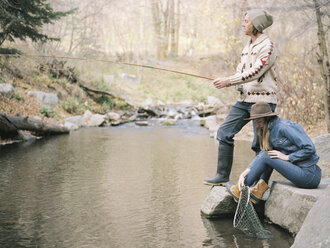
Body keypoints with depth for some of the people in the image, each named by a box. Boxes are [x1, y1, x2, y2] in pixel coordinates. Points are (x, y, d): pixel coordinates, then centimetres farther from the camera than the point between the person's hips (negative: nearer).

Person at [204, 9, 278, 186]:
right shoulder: (248, 45, 16)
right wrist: (225, 83, -4)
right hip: (244, 99, 8)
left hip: (262, 100, -8)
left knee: (260, 144, -3)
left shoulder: (267, 46, -10)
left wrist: (229, 80, -22)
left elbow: (256, 71, -20)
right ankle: (222, 176, 7)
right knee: (225, 133, 1)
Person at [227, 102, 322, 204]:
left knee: (266, 157, -10)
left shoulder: (284, 127, -16)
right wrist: (245, 172, -6)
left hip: (310, 175, -9)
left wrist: (287, 157, -15)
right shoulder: (269, 131, 12)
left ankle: (240, 190, 2)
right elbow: (261, 155, 6)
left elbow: (310, 148, -20)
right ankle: (258, 191, 1)